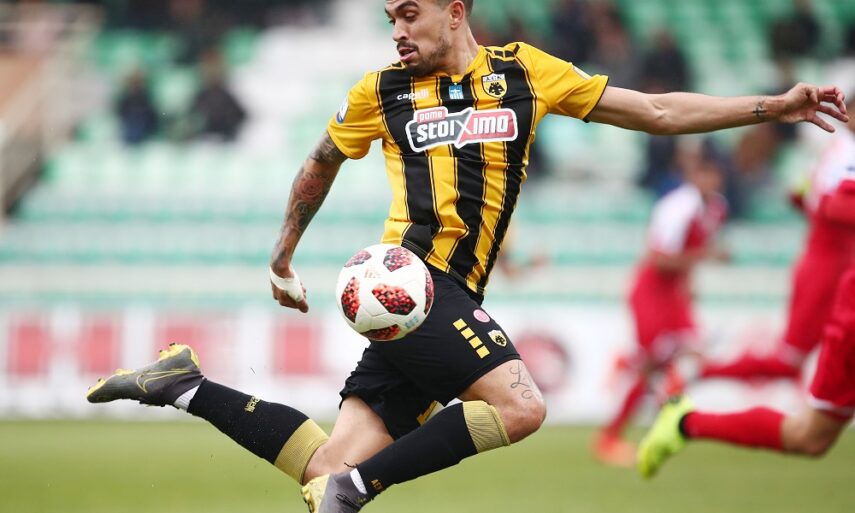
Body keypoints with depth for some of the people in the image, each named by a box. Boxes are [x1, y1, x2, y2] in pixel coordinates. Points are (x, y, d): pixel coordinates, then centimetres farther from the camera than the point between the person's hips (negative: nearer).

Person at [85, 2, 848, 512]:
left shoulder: (522, 72, 12)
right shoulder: (383, 91, 7)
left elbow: (655, 112, 13)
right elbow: (321, 165, 25)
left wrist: (772, 107, 7)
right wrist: (282, 257, 30)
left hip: (449, 300, 4)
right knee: (520, 406, -26)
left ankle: (188, 387, 11)